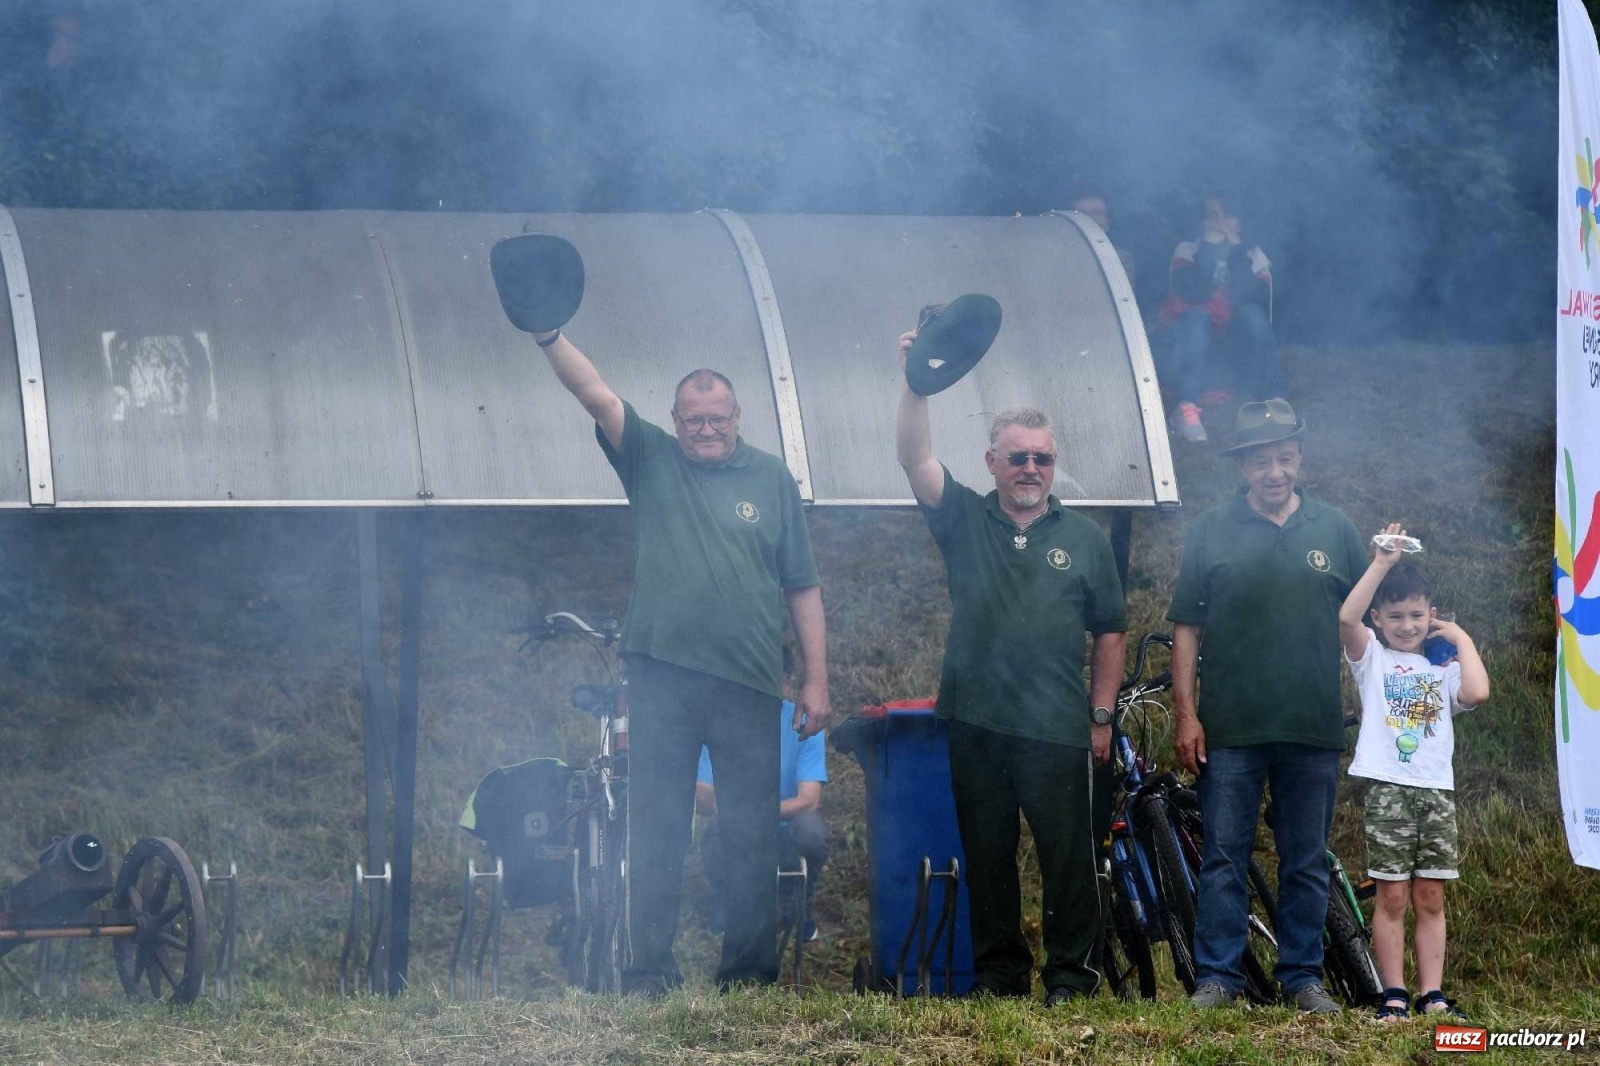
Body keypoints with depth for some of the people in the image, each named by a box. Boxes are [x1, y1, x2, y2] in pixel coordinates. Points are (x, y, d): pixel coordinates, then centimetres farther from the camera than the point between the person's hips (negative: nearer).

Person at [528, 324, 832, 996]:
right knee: (655, 826, -1)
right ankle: (647, 971, 2)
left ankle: (750, 972, 7)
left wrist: (816, 681, 5)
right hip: (663, 675, 0)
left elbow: (803, 589, 10)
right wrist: (549, 337, -22)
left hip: (748, 682, 1)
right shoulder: (651, 461, 9)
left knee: (752, 832, 2)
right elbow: (597, 397, -5)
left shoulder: (772, 479, 11)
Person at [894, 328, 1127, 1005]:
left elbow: (1109, 633, 11)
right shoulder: (964, 522, 9)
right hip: (976, 722, 1)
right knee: (987, 856, 5)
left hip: (1059, 729, -1)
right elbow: (916, 459, -5)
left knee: (1068, 855, -4)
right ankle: (999, 971, 12)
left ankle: (1072, 974, 2)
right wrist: (918, 385, -18)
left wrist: (1102, 716, 5)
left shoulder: (1085, 540, 9)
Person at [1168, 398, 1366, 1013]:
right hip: (1230, 730, -1)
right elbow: (1187, 629, 4)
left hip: (1313, 731, 1)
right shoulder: (1212, 531, 5)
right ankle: (1217, 977, 2)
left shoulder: (1334, 531, 8)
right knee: (1223, 859, -1)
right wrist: (1185, 715, -4)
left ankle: (1303, 977, 13)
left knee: (1307, 864, 6)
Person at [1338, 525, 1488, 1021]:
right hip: (1388, 789, -3)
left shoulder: (1443, 667, 14)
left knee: (1430, 896, 4)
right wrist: (1381, 565, -14)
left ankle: (1433, 994, 5)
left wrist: (1462, 640, 4)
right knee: (1392, 895, -4)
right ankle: (1394, 995, -1)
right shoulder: (1372, 658, 7)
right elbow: (1347, 617, -13)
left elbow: (1476, 692, -7)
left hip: (1436, 789, 3)